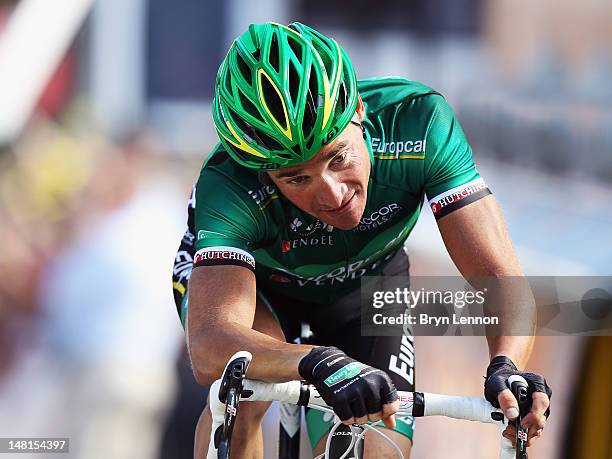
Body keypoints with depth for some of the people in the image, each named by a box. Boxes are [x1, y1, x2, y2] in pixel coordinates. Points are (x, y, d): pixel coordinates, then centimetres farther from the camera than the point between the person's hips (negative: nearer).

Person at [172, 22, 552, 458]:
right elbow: (210, 349, -52)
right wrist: (318, 362, -70)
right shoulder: (229, 187, -40)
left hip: (364, 281, 3)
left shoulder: (418, 123, -35)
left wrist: (506, 367, -56)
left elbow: (499, 279, -35)